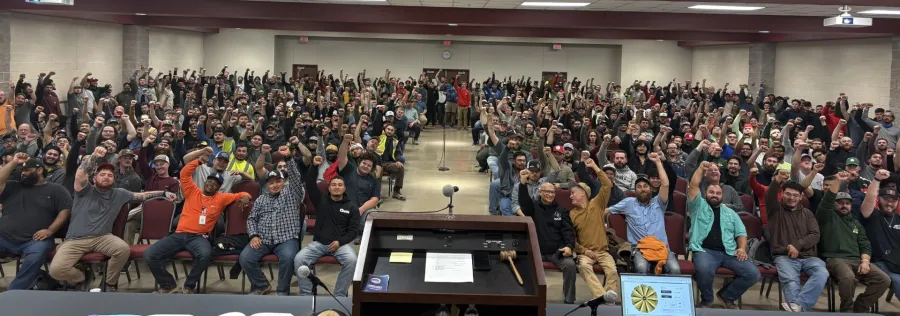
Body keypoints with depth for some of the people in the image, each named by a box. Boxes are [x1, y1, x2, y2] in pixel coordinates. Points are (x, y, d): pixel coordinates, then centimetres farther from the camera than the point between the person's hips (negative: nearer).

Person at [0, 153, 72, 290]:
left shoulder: (56, 190, 12)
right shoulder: (14, 187, 23)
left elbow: (66, 210, 2)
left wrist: (50, 230, -12)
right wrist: (13, 163, 6)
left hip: (34, 240, -4)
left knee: (35, 258, -36)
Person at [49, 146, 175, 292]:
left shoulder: (119, 194, 13)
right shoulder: (85, 190, 4)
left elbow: (142, 195, 19)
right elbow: (80, 175, -15)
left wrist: (164, 193, 12)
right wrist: (94, 156, -27)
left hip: (102, 237, 2)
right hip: (76, 239, -2)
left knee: (124, 249, -31)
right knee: (56, 270, -25)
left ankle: (111, 283, -1)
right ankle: (82, 278, 13)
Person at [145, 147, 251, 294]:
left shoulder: (221, 198, 10)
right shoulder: (192, 192, 13)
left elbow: (241, 195, 11)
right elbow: (185, 173, 4)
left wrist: (245, 197, -13)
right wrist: (201, 159, -3)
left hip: (199, 237, -2)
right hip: (179, 235, 2)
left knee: (205, 255, -37)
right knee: (150, 255, -16)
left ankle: (189, 286, -11)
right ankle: (168, 285, 5)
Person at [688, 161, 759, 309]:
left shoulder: (730, 212, 26)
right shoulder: (699, 207, 14)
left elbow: (741, 232, 21)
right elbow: (693, 186, 0)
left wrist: (742, 248, 3)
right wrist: (701, 168, -5)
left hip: (729, 253, 4)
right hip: (705, 251, -4)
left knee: (753, 273, -17)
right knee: (704, 270, -39)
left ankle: (727, 295, 10)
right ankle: (706, 299, -6)